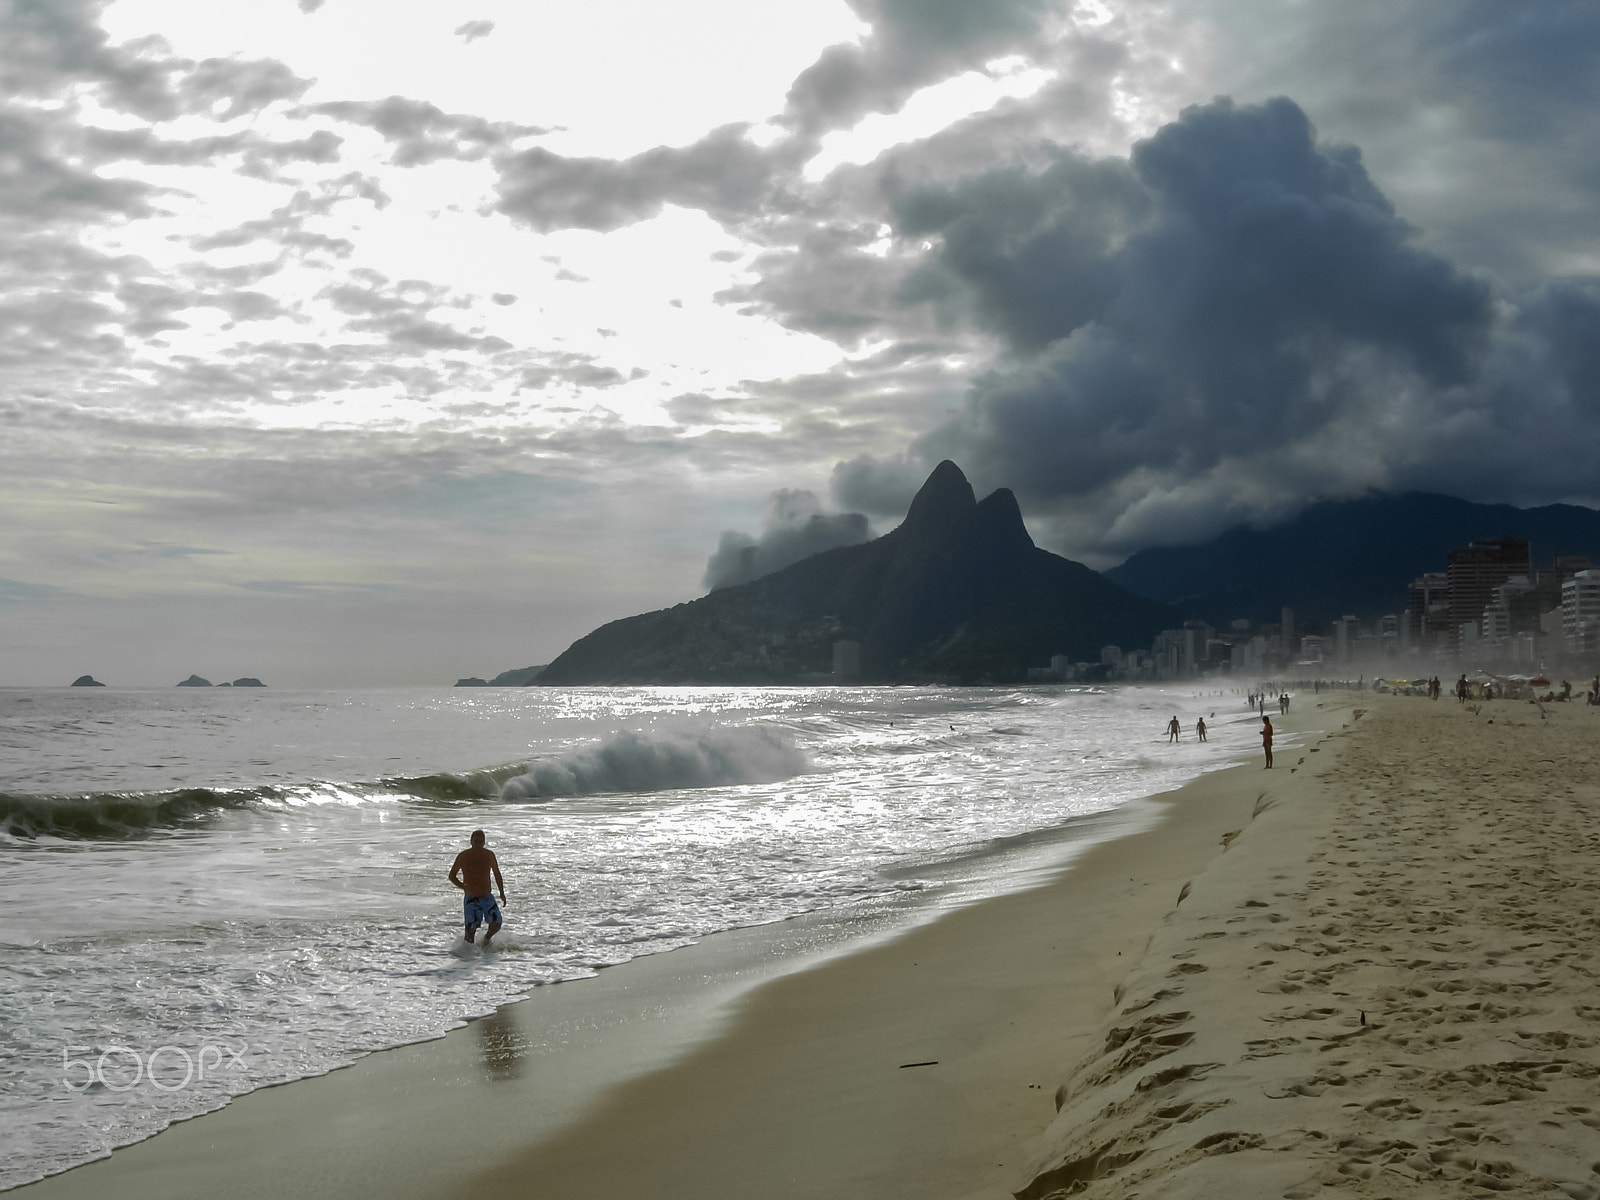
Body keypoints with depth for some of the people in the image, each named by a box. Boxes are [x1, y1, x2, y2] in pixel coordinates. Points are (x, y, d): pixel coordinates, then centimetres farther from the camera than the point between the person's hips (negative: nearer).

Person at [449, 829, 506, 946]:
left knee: (496, 924, -11)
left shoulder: (489, 855, 0)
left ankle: (487, 938, 19)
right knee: (470, 930, -5)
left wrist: (502, 893, 9)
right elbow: (452, 876, 1)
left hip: (487, 897, 2)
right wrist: (463, 886, -17)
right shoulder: (463, 856, -7)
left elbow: (497, 875, 13)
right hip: (470, 899, -2)